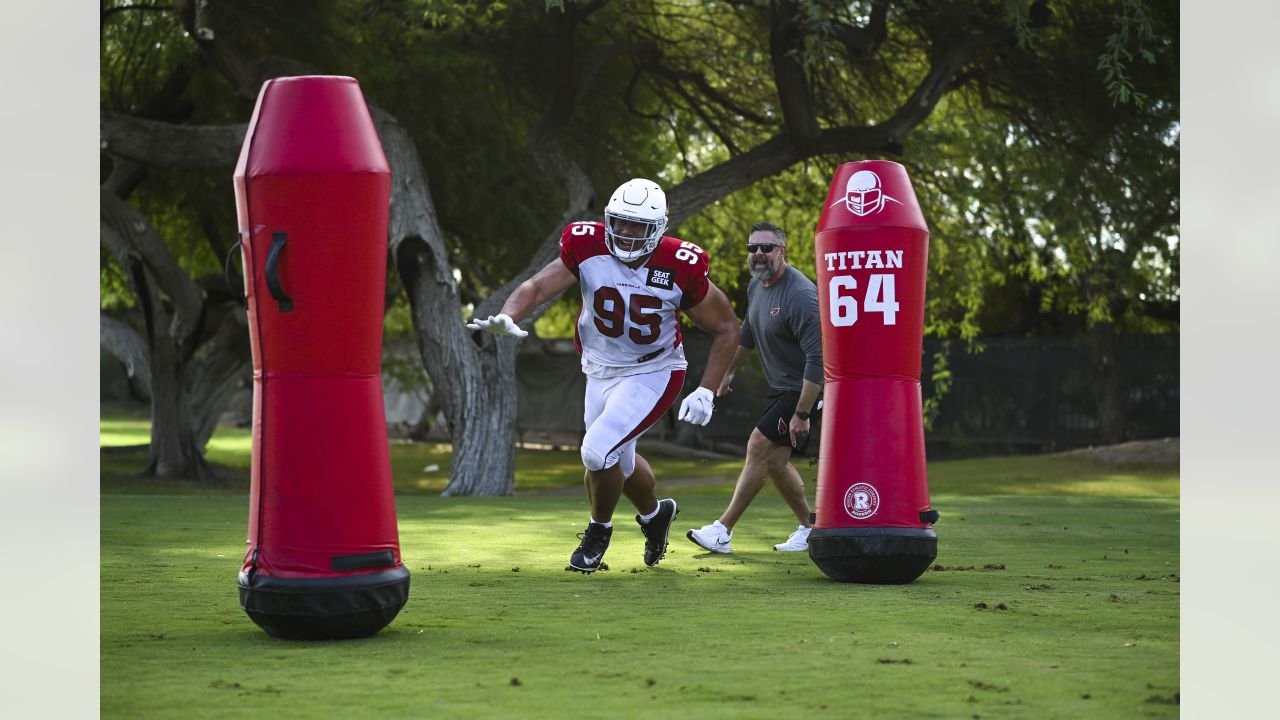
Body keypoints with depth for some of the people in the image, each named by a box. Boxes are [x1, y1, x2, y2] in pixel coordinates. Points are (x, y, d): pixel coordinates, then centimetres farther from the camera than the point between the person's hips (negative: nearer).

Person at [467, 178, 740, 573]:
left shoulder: (680, 269, -21)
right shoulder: (587, 250, -17)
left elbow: (727, 328, -9)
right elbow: (536, 287, -21)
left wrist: (706, 392, -15)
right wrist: (507, 317, -43)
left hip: (652, 374, -4)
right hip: (600, 372, 4)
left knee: (598, 452, -19)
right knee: (619, 462, 19)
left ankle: (599, 531, 10)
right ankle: (655, 514, 52)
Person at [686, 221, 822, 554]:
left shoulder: (800, 295, -25)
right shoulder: (756, 286, 4)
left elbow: (817, 357, -28)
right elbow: (748, 333, 24)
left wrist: (802, 414, -30)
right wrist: (728, 372, 30)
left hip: (807, 390, -9)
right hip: (781, 388, 9)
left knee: (759, 446, -14)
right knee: (774, 461, 9)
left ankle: (723, 530, -11)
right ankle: (810, 529, 23)